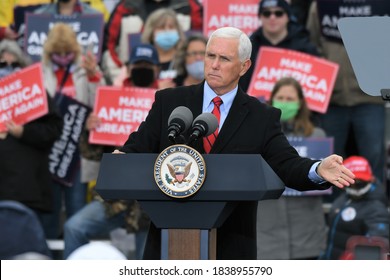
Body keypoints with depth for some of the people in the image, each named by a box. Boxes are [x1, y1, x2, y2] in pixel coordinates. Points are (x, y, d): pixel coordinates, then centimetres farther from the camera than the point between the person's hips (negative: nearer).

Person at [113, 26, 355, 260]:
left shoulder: (262, 118, 4)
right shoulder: (169, 101, 6)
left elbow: (287, 164, -4)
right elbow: (139, 148, 3)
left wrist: (318, 170, -27)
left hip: (231, 247, 0)